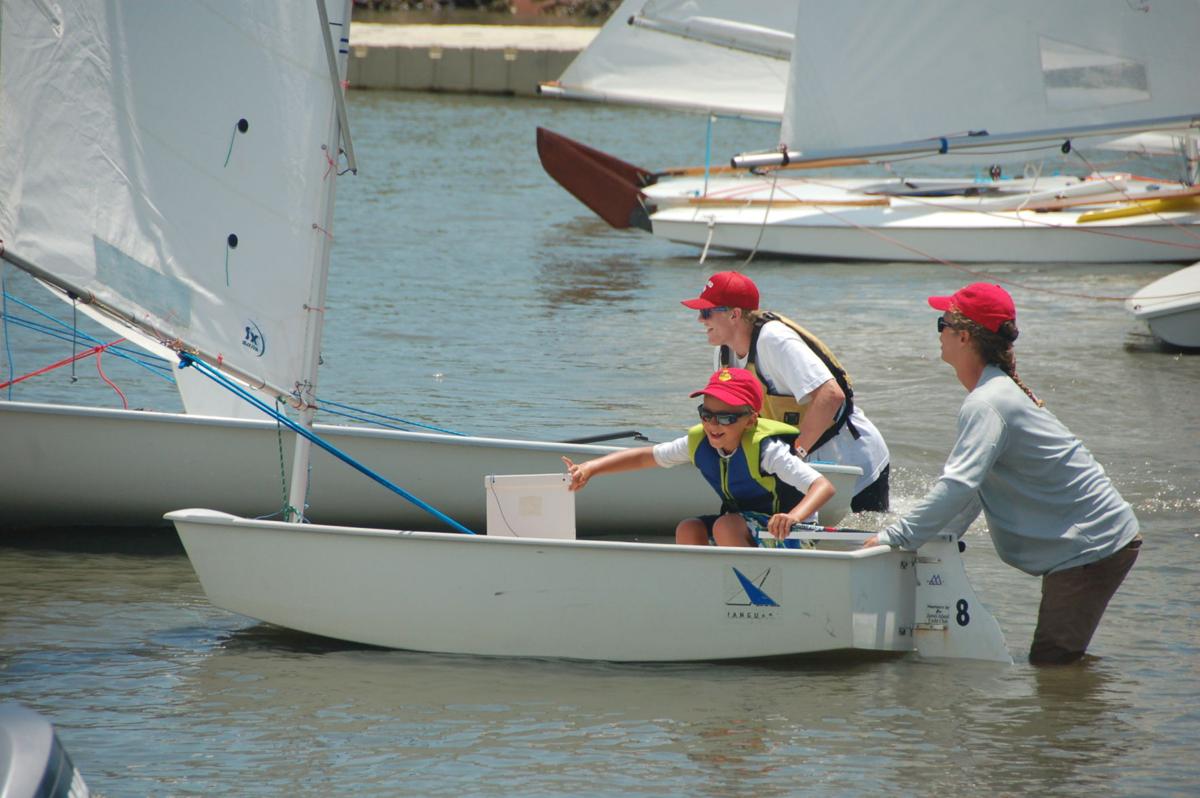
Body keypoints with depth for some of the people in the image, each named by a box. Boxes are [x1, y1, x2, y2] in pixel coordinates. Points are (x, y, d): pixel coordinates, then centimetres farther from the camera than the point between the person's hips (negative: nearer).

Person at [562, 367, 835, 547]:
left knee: (725, 526, -29)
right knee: (688, 530, -13)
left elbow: (824, 487, -36)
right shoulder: (699, 443, -7)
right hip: (741, 525, 7)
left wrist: (794, 517, -57)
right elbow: (646, 457, 6)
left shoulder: (765, 449, -27)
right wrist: (591, 468, -7)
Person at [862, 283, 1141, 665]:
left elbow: (959, 485, -31)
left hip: (1091, 547, -10)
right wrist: (936, 540, 14)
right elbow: (975, 486, 20)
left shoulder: (987, 404, -20)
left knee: (1051, 664, -10)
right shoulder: (1000, 390, 14)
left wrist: (895, 537, -29)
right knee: (1054, 662, 14)